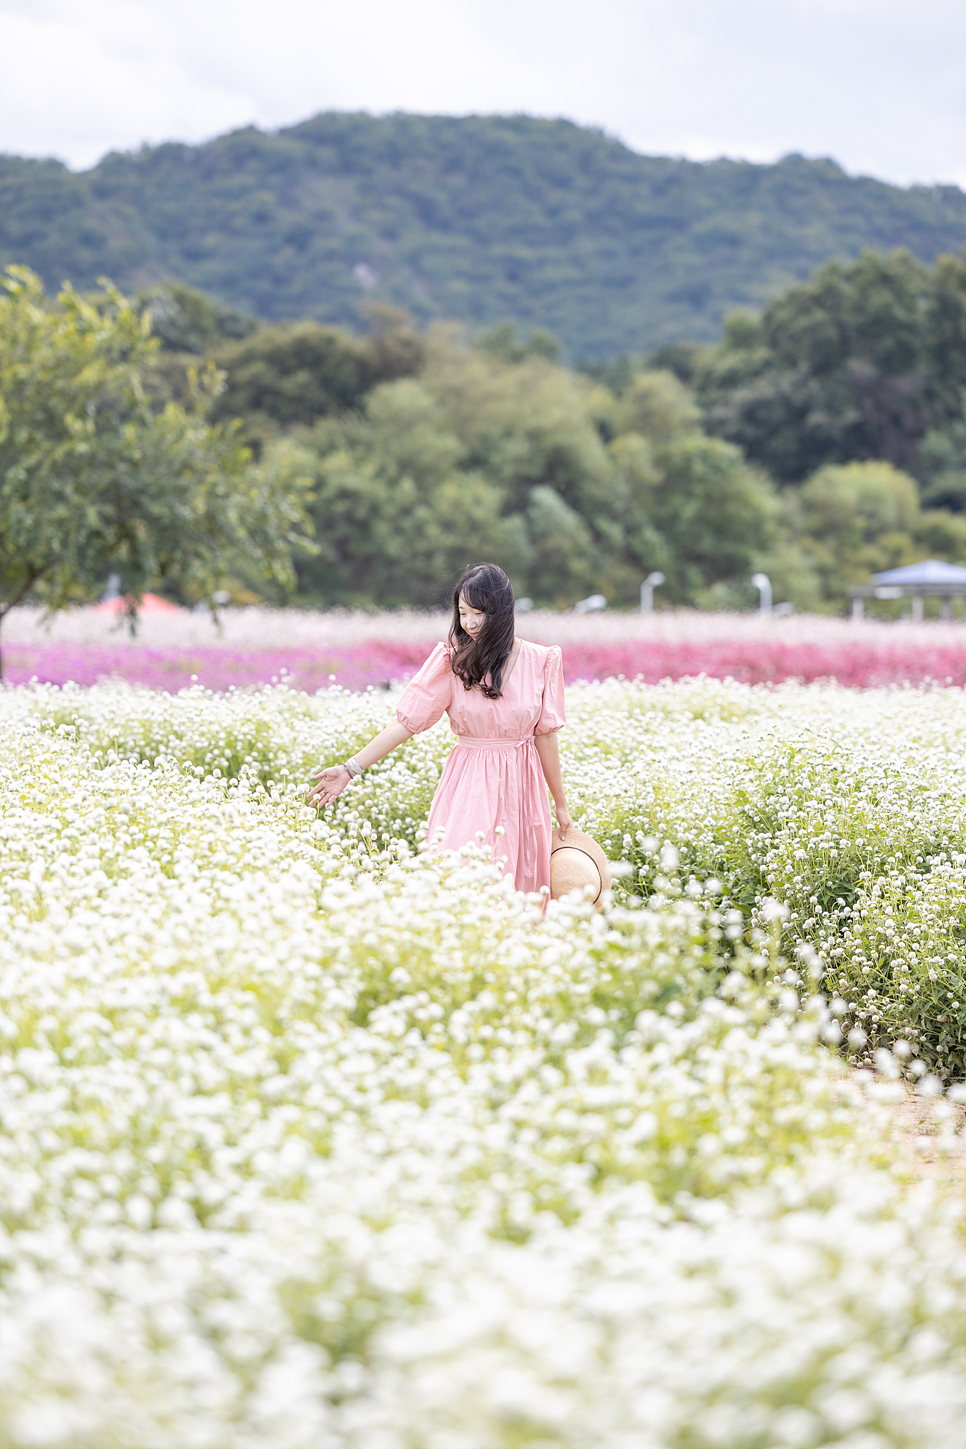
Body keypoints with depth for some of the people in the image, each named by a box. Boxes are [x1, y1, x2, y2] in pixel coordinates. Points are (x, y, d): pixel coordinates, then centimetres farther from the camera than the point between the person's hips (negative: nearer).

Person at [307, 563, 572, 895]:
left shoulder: (541, 662, -2)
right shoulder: (452, 659, -5)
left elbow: (545, 736, 4)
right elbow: (406, 721, -7)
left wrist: (561, 804, 8)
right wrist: (351, 769, -14)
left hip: (521, 788, 1)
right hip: (469, 789, -1)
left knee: (518, 886, 3)